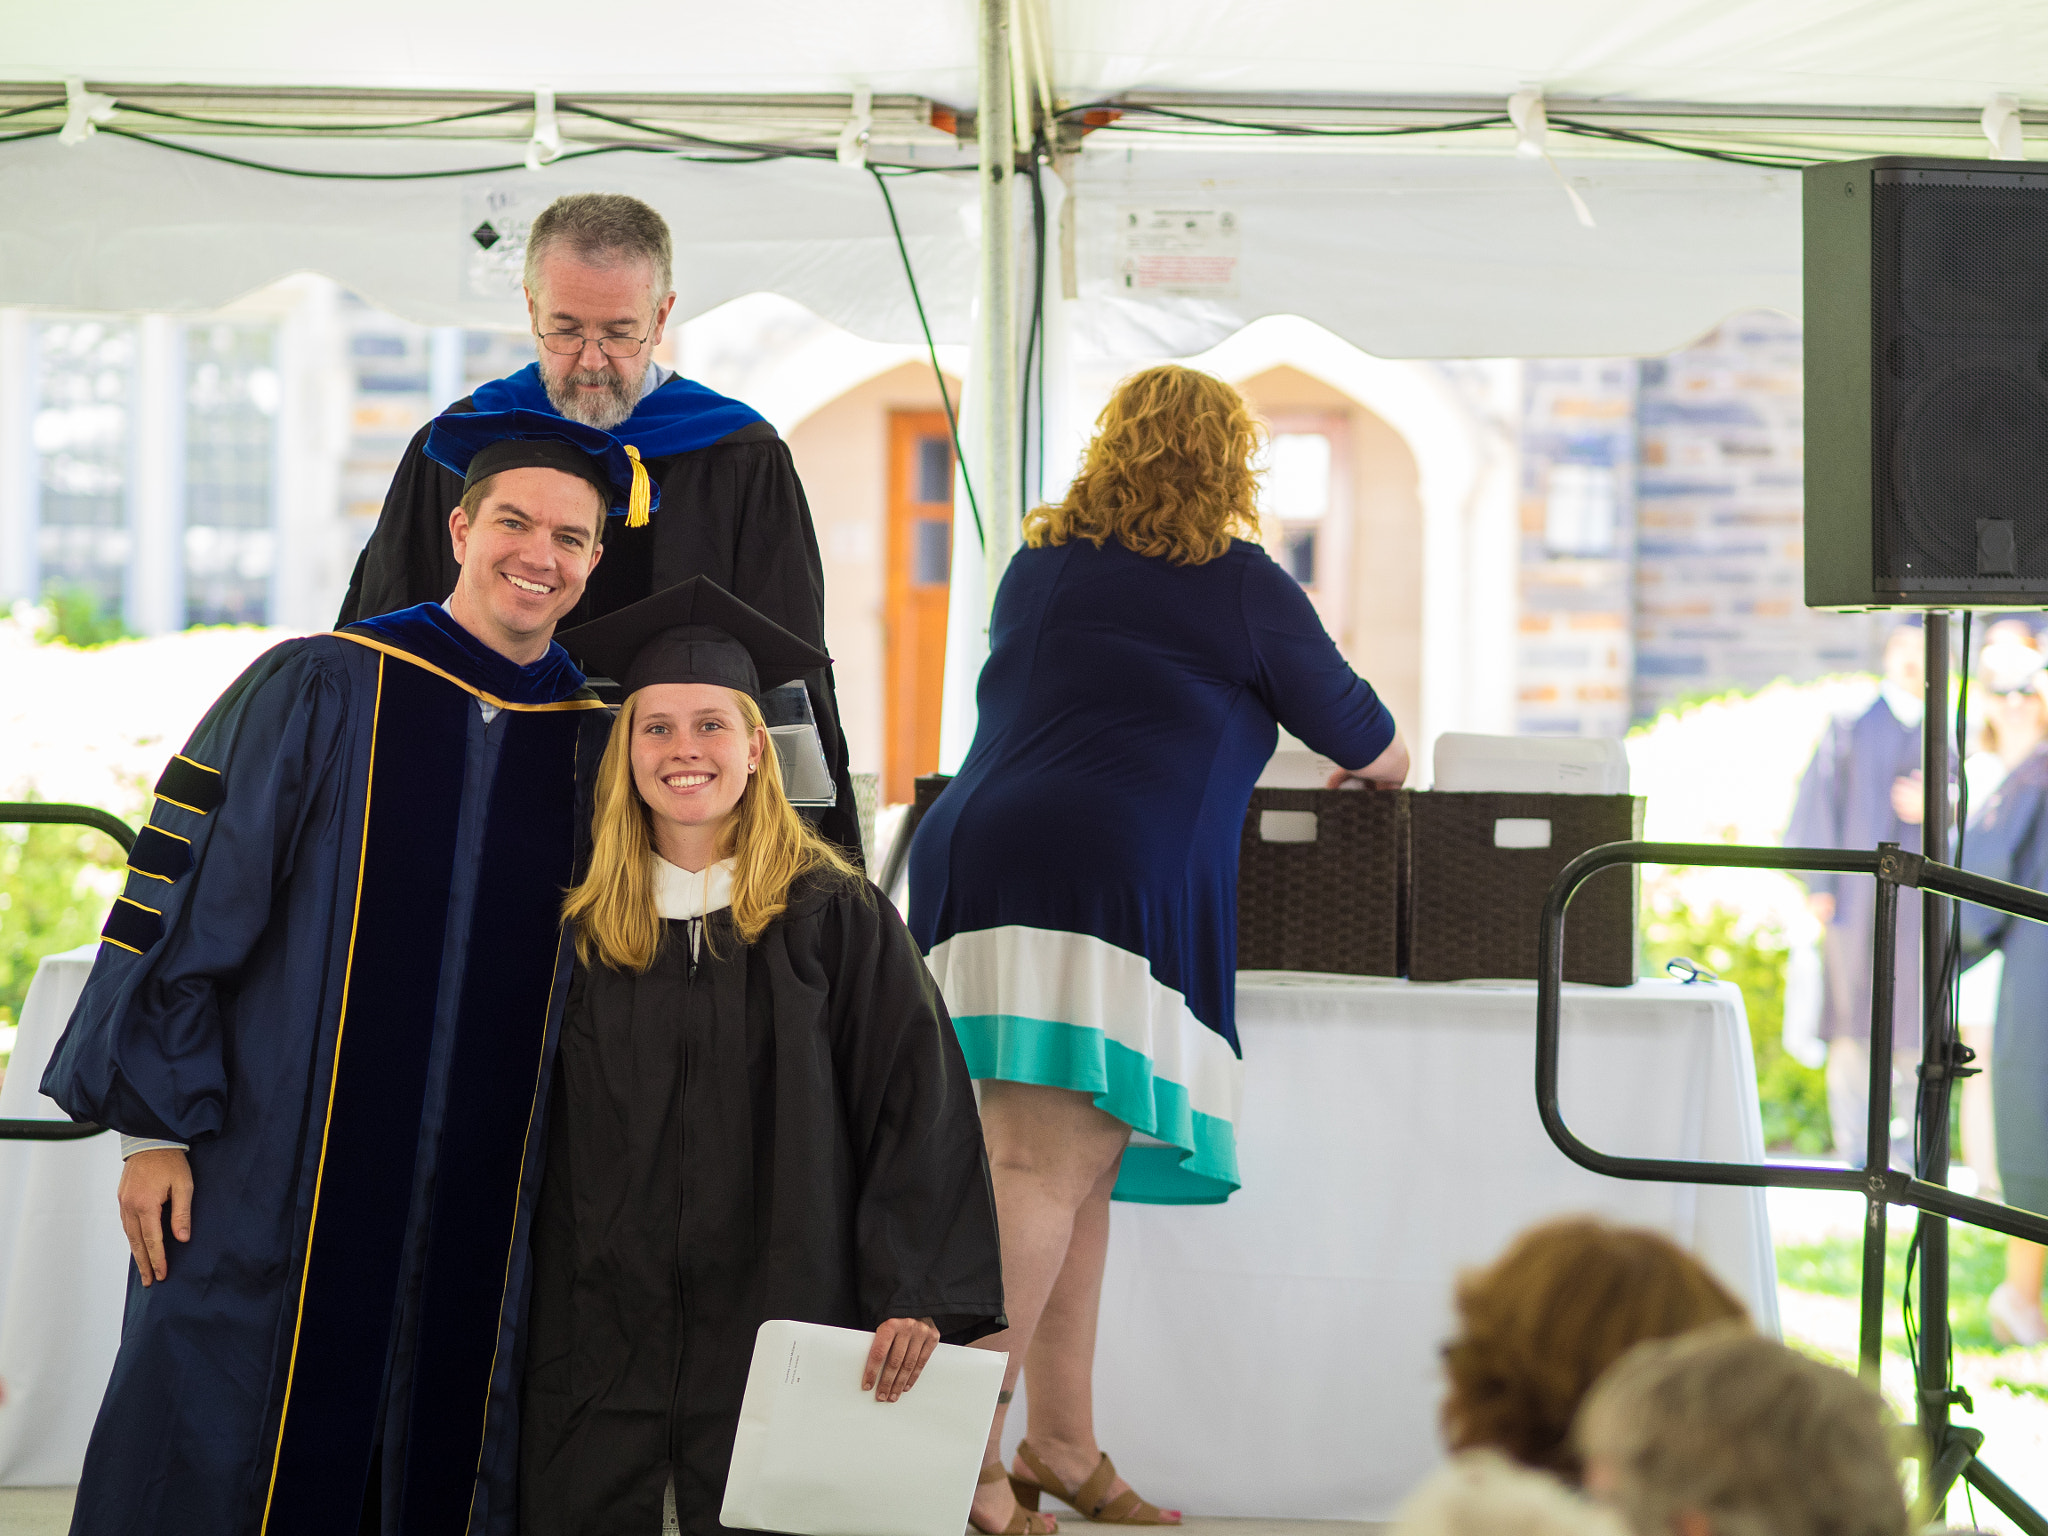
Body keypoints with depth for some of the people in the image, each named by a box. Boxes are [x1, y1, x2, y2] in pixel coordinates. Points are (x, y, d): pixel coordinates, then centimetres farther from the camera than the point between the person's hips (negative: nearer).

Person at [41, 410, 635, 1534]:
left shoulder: (598, 750, 7)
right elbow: (185, 904, -2)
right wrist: (154, 1126, -7)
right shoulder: (316, 693, -2)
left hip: (477, 1217, 3)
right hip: (271, 1188, -3)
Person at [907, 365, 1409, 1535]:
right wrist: (1387, 767, 42)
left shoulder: (1037, 566, 22)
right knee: (1048, 1168, -14)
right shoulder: (1239, 586, 6)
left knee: (1074, 1171, 12)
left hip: (971, 861, 7)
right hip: (1103, 880, -7)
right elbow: (1367, 744, 18)